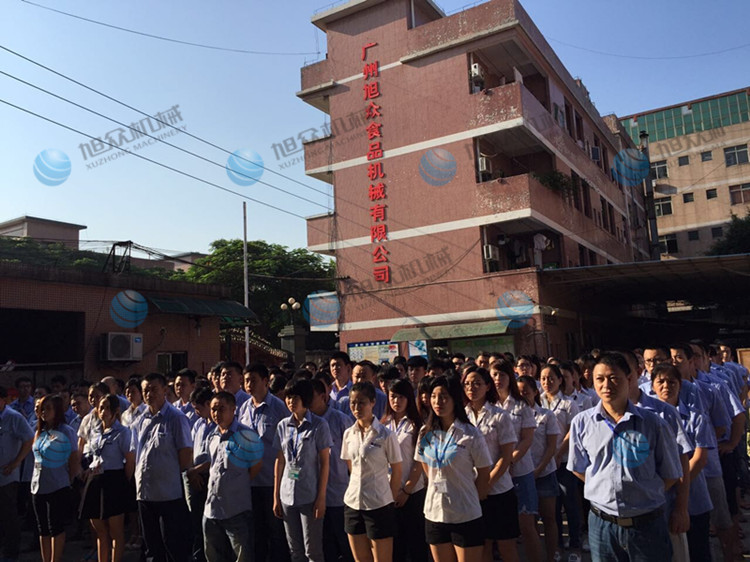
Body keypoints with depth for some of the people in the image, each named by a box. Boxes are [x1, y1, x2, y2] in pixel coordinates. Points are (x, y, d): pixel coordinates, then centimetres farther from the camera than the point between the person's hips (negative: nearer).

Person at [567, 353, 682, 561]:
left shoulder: (653, 424, -6)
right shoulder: (581, 423, -3)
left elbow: (670, 475, 3)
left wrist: (642, 495, -1)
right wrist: (606, 490, 2)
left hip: (647, 525, -1)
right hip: (602, 524, 1)